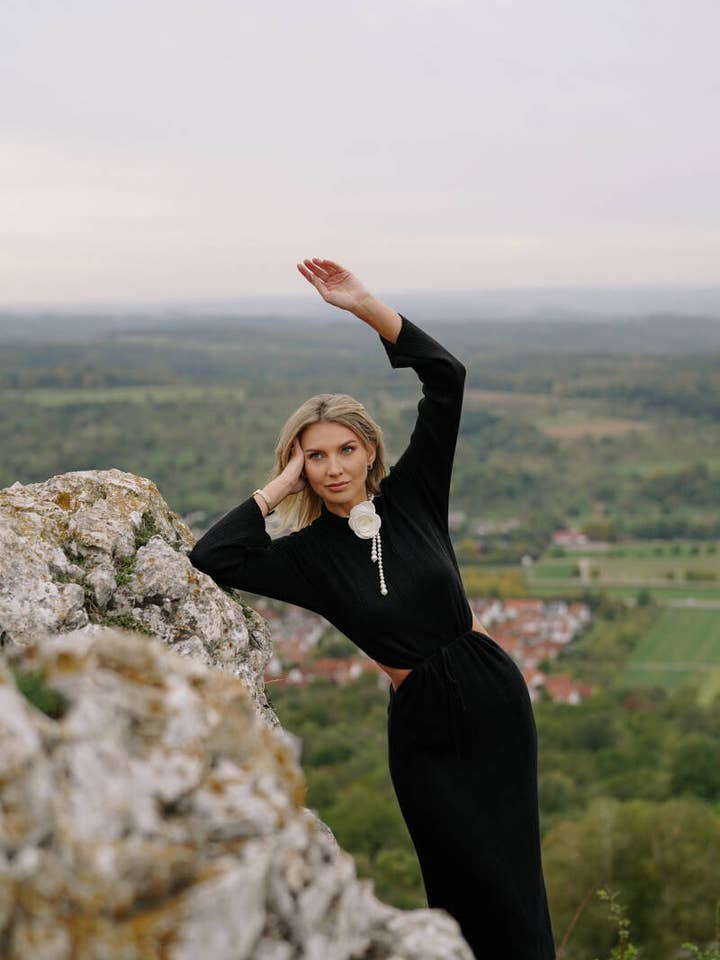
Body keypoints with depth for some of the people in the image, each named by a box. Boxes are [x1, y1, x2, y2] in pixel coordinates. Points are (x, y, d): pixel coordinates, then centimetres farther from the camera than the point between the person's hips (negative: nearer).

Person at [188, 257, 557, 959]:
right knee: (471, 884, 4)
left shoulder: (412, 494, -1)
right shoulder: (308, 555, -4)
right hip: (422, 722, -1)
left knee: (516, 875, 10)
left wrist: (366, 306, -15)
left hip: (493, 694, 1)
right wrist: (280, 487, -13)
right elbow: (210, 558, -19)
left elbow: (445, 377, -8)